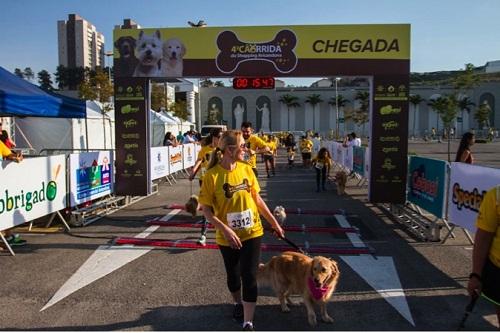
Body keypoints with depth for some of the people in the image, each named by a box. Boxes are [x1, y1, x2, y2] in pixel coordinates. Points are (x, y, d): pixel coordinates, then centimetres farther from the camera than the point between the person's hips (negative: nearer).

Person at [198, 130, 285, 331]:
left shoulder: (246, 169, -5)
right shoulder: (212, 175, -16)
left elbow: (257, 199, 5)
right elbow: (206, 209, -12)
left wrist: (274, 223, 9)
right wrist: (225, 229, -24)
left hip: (252, 232, 2)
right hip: (228, 237, -1)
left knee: (249, 277, -1)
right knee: (233, 275, 20)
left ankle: (248, 323, 10)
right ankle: (238, 303, 49)